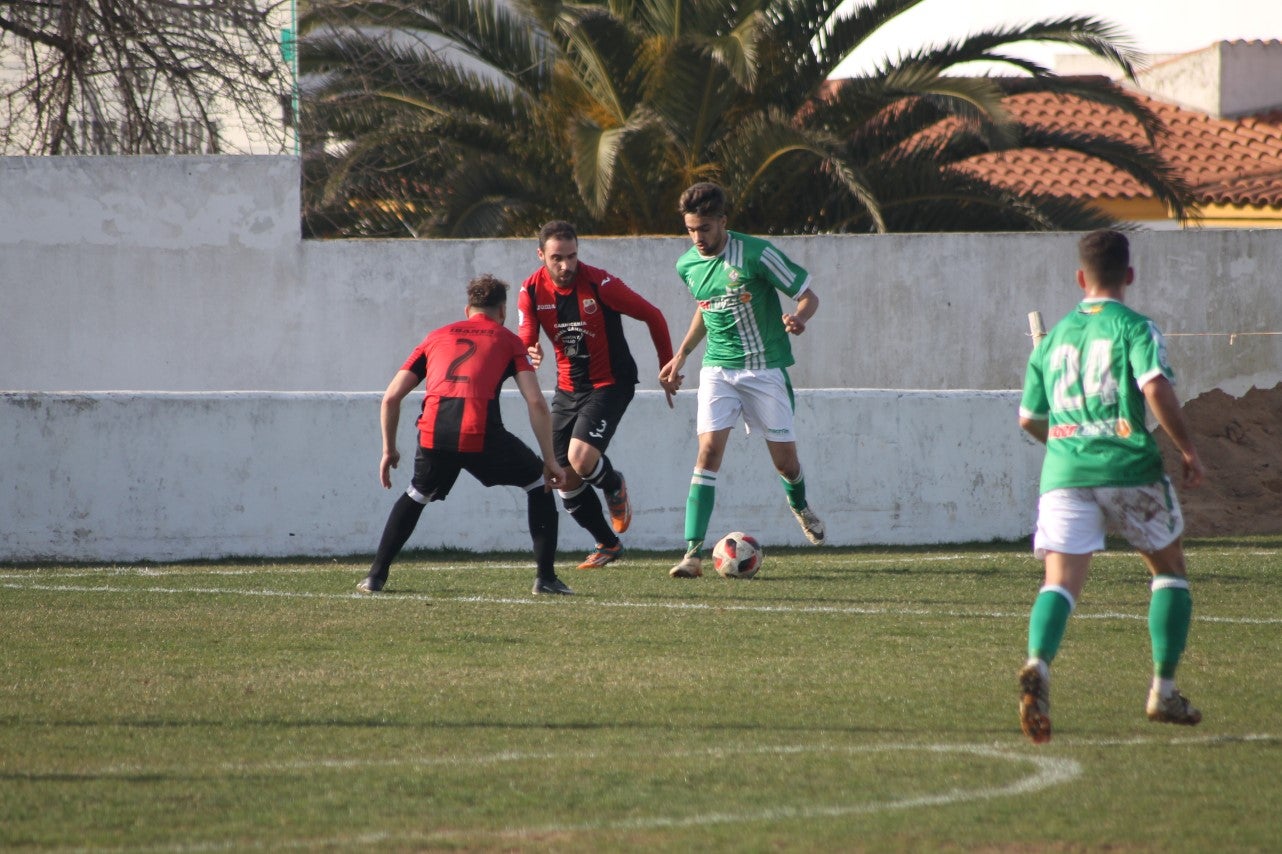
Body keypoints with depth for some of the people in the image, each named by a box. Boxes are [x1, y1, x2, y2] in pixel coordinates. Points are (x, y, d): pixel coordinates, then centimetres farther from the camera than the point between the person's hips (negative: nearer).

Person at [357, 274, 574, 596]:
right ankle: (546, 577, 13)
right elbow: (536, 403, 7)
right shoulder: (508, 340, 19)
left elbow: (391, 397, 23)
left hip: (433, 433, 3)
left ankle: (376, 575, 26)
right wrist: (550, 460, 11)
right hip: (482, 434, -3)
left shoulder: (437, 337, 28)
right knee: (538, 482, 20)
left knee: (416, 496, 32)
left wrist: (389, 450, 33)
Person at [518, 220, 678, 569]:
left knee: (580, 458, -25)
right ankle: (607, 544, 23)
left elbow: (652, 315, -8)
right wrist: (529, 353, -30)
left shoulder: (600, 284, -19)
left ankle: (615, 486, 11)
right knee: (564, 477, 3)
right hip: (568, 387, 5)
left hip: (610, 383, -5)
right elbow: (524, 341, -4)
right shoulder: (532, 291, -6)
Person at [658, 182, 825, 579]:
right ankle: (693, 553, -20)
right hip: (718, 368, 3)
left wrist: (799, 317, -30)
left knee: (784, 460, 5)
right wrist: (681, 354, 18)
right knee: (709, 450, -15)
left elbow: (808, 295, -9)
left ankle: (800, 506, 43)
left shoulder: (755, 254, -14)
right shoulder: (687, 265, 2)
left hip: (765, 368, -3)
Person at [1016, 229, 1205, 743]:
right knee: (1169, 571, 18)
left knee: (1061, 582, -8)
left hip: (1064, 471, 3)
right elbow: (1157, 387, -16)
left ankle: (1037, 664, -38)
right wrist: (1187, 449, -6)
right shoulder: (1134, 328, 1)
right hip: (1129, 468, -3)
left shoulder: (1054, 337, 16)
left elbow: (1029, 418, 20)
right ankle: (1164, 690, 14)